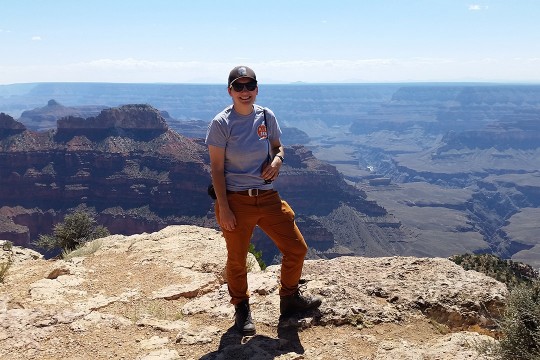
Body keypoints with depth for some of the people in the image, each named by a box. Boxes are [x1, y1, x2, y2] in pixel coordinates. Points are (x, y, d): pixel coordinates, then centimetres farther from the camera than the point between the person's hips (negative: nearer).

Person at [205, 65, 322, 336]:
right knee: (237, 260, 8)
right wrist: (223, 208, -14)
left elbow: (278, 146, 17)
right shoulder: (221, 123, -11)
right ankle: (241, 310, 34)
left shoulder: (266, 116, 2)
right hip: (236, 200, -4)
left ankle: (290, 299, 34)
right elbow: (216, 168, -10)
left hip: (268, 197, 5)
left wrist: (277, 160, -7)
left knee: (296, 249, 8)